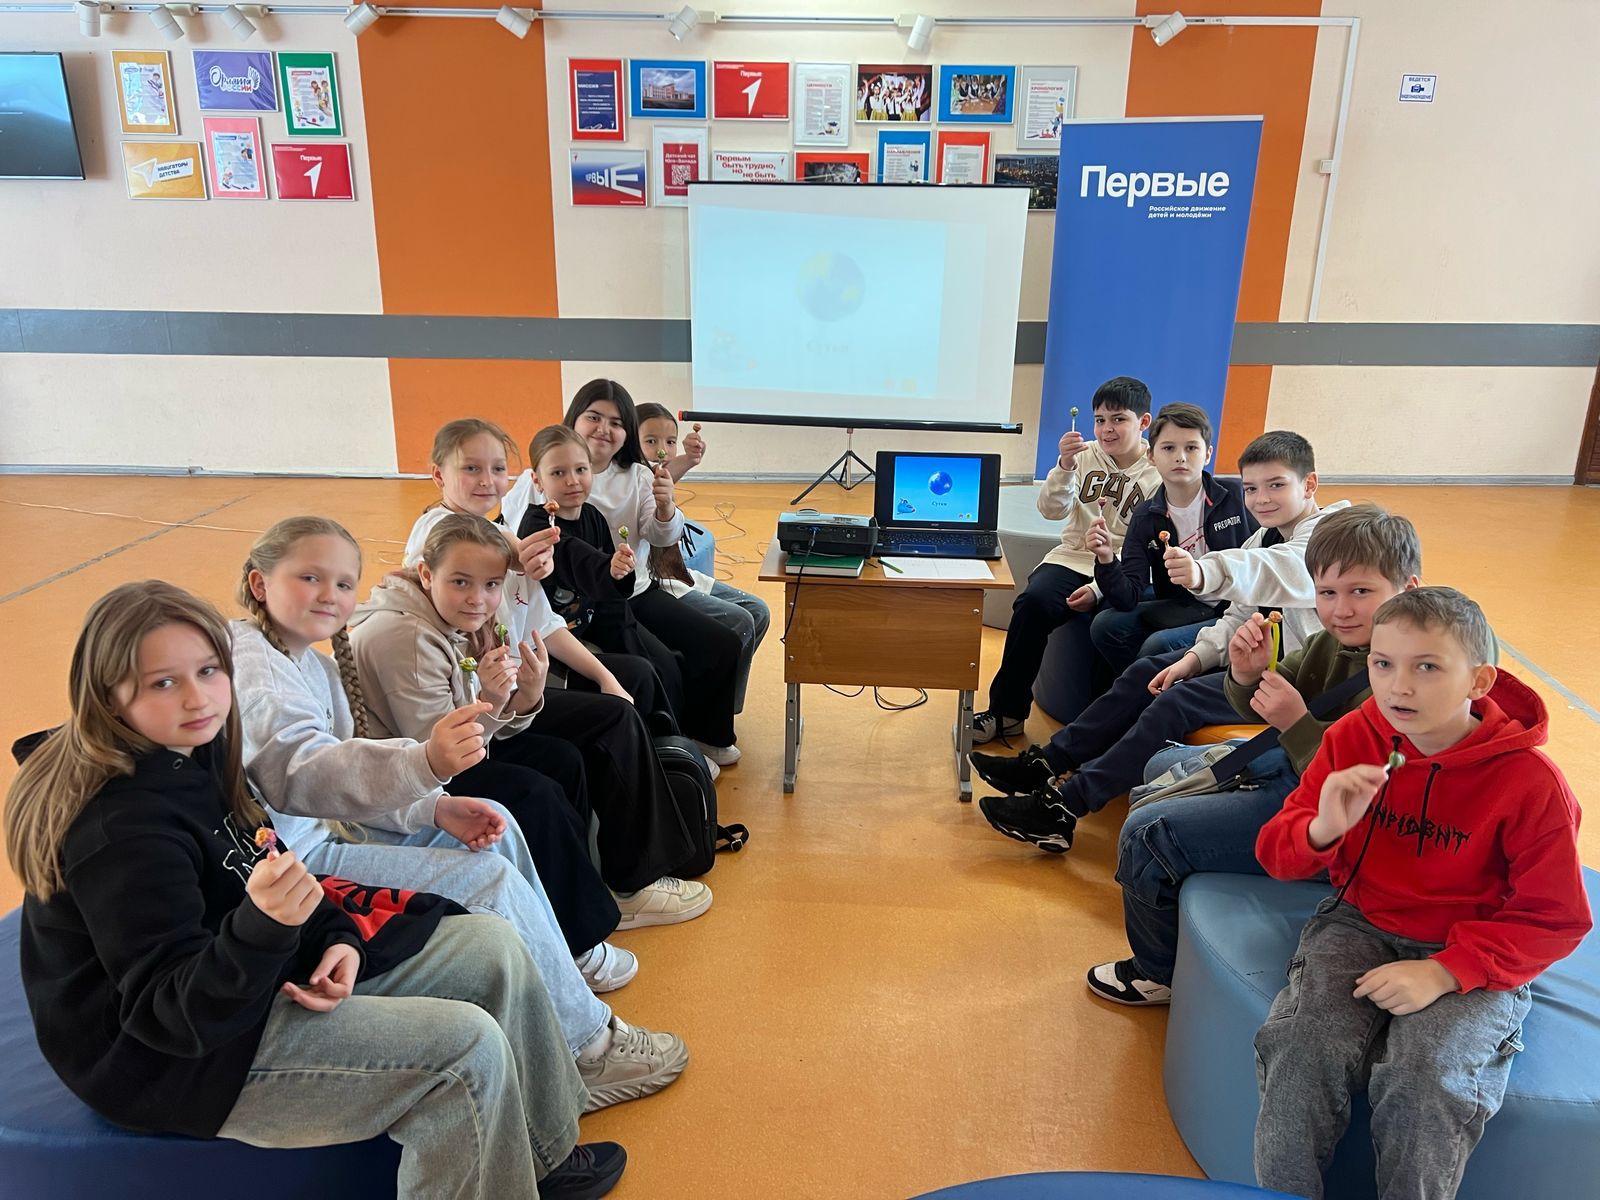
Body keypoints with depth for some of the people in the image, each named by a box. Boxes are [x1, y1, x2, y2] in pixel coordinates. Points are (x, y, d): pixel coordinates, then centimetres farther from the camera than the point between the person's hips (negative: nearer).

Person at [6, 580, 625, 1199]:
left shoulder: (193, 754, 1)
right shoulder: (120, 828, -27)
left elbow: (269, 874, 12)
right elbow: (171, 1015, -27)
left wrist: (338, 939, -6)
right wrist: (264, 927, -45)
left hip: (247, 978, 10)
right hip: (181, 1060, -9)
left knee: (494, 949, 4)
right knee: (466, 1046, -23)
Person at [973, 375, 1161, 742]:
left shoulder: (1158, 475, -2)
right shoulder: (1086, 455, 7)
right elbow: (1052, 510, -3)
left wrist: (1100, 589, -17)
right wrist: (1065, 465, -20)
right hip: (1072, 559, 2)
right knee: (1033, 601, -28)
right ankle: (1006, 711, -14)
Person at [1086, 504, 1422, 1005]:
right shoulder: (1337, 640, -3)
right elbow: (1266, 708, 6)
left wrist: (1296, 724, -30)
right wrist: (1248, 676, -16)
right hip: (1295, 766, 10)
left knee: (1147, 836, -12)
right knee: (1163, 767, 25)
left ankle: (1163, 974, 15)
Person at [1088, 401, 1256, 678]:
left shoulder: (1236, 496, -8)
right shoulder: (1145, 518, 0)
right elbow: (1129, 598, -9)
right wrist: (1107, 561, -28)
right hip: (1182, 608, 4)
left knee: (1159, 645, -26)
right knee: (1105, 624, -13)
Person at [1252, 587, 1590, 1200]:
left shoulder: (1531, 782, -13)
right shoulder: (1352, 739, -4)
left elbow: (1554, 919, -8)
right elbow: (1276, 855, 1)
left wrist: (1444, 971, -21)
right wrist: (1323, 829, -25)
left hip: (1473, 958, -2)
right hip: (1359, 925, 2)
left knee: (1423, 1081, -28)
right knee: (1305, 1047, -24)